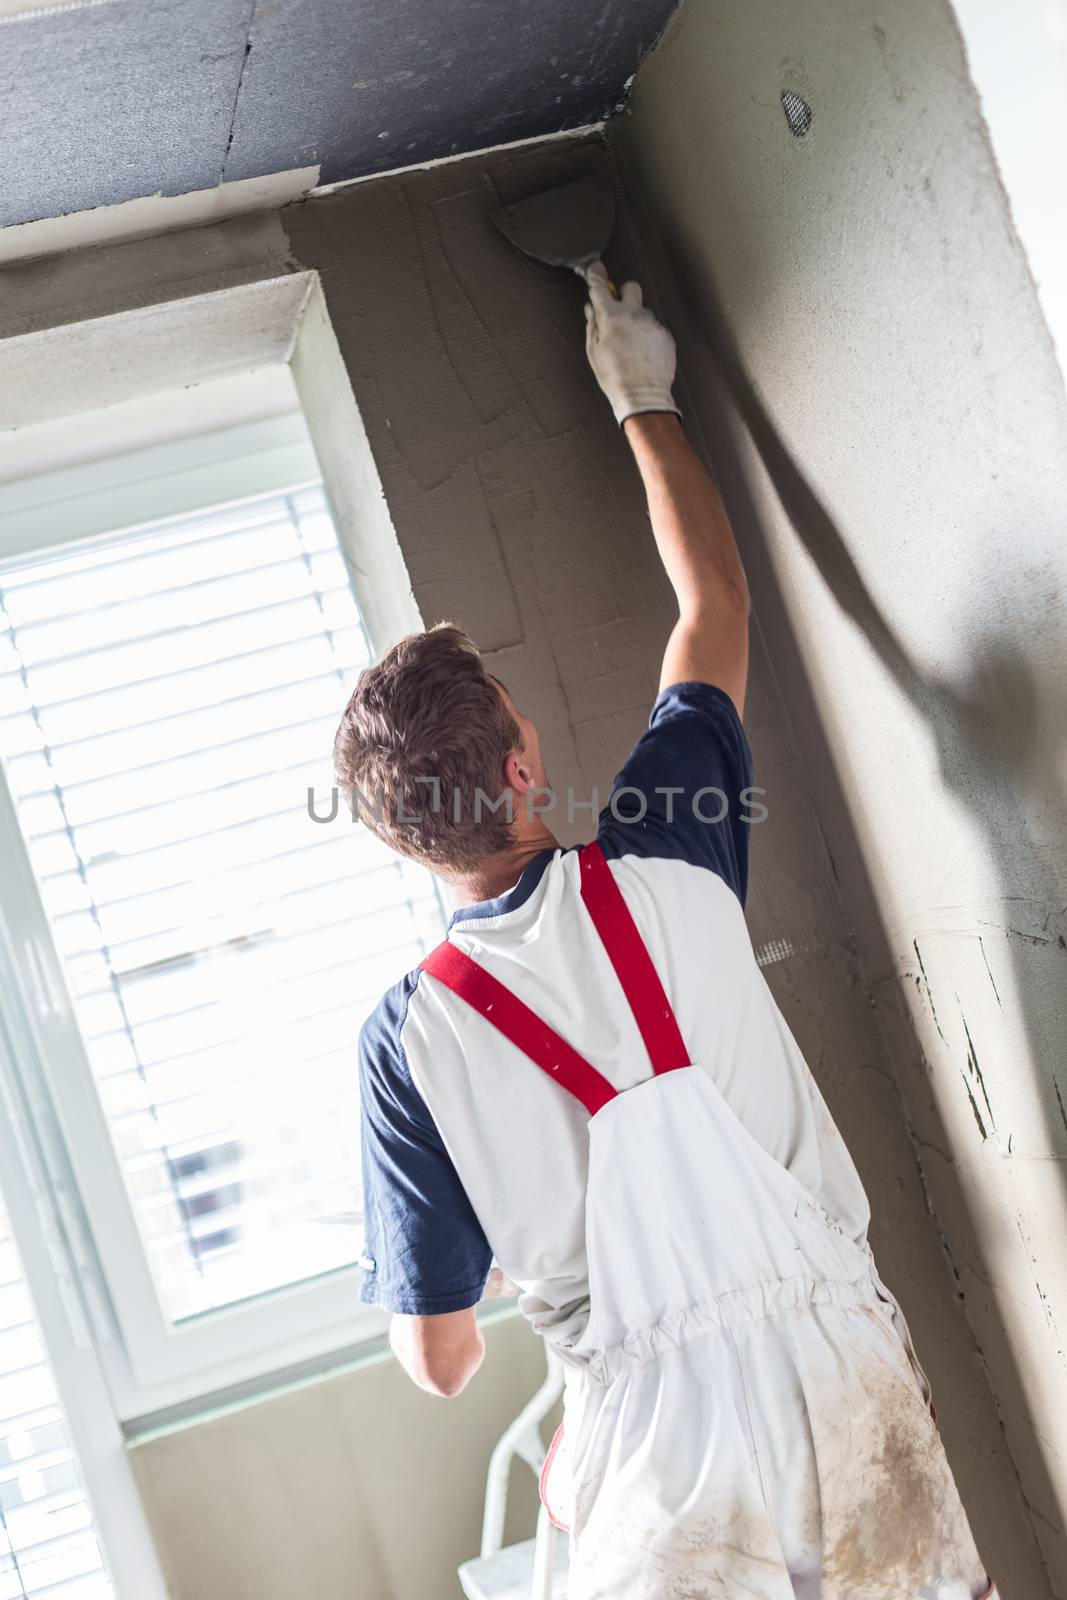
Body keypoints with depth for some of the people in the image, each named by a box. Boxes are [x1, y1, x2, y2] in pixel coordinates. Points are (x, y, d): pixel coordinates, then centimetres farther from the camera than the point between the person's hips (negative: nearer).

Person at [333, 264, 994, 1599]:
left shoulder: (409, 1037, -12)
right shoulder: (662, 868, -10)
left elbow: (439, 1359, -7)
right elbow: (716, 601, 7)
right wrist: (643, 399, 19)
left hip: (657, 1433, -2)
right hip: (839, 1360, 2)